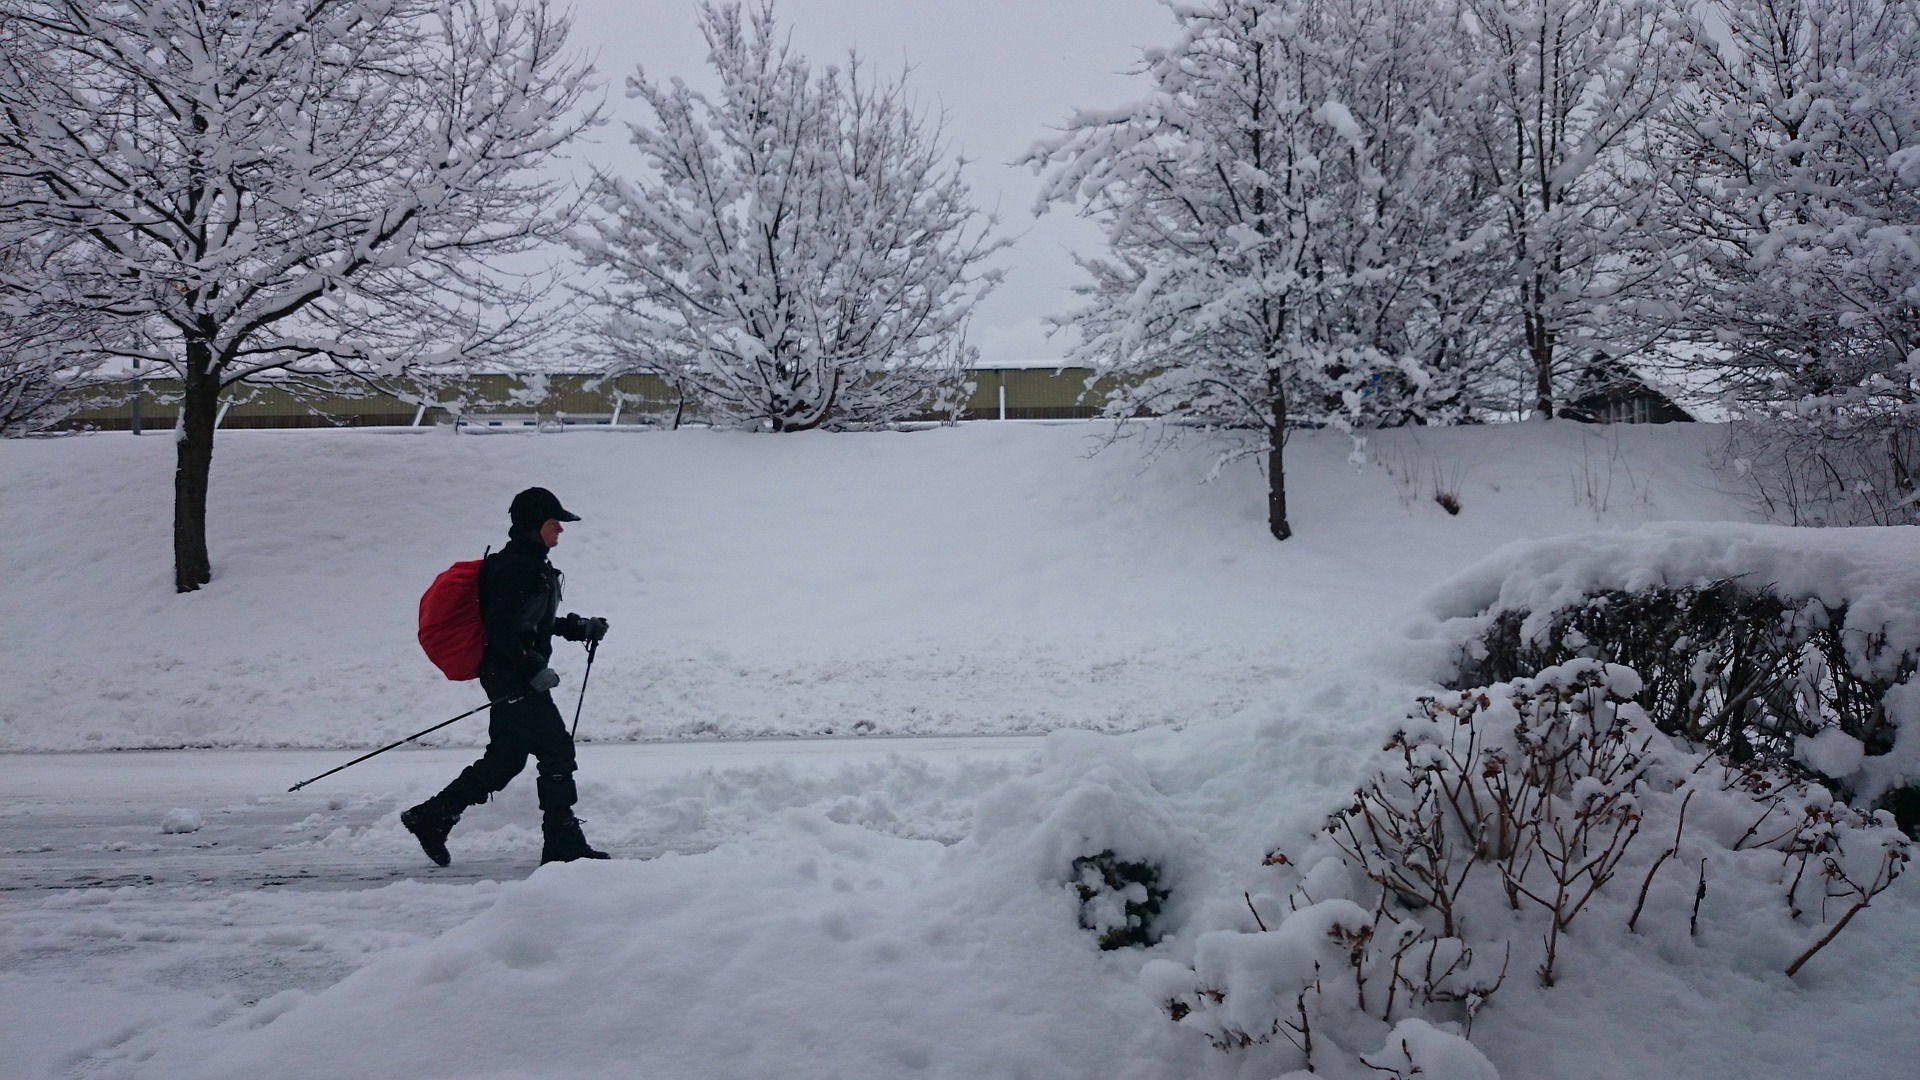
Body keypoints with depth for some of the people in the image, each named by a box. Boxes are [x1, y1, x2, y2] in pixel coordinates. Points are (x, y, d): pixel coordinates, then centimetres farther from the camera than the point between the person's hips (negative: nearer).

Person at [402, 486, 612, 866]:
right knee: (556, 752, -6)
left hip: (519, 677, 11)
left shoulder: (533, 565, 16)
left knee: (505, 761, 15)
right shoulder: (515, 567, -17)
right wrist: (533, 669, -24)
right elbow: (502, 628, -23)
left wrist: (580, 627, 17)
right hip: (514, 679, -11)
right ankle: (563, 842, 1)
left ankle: (430, 817, 23)